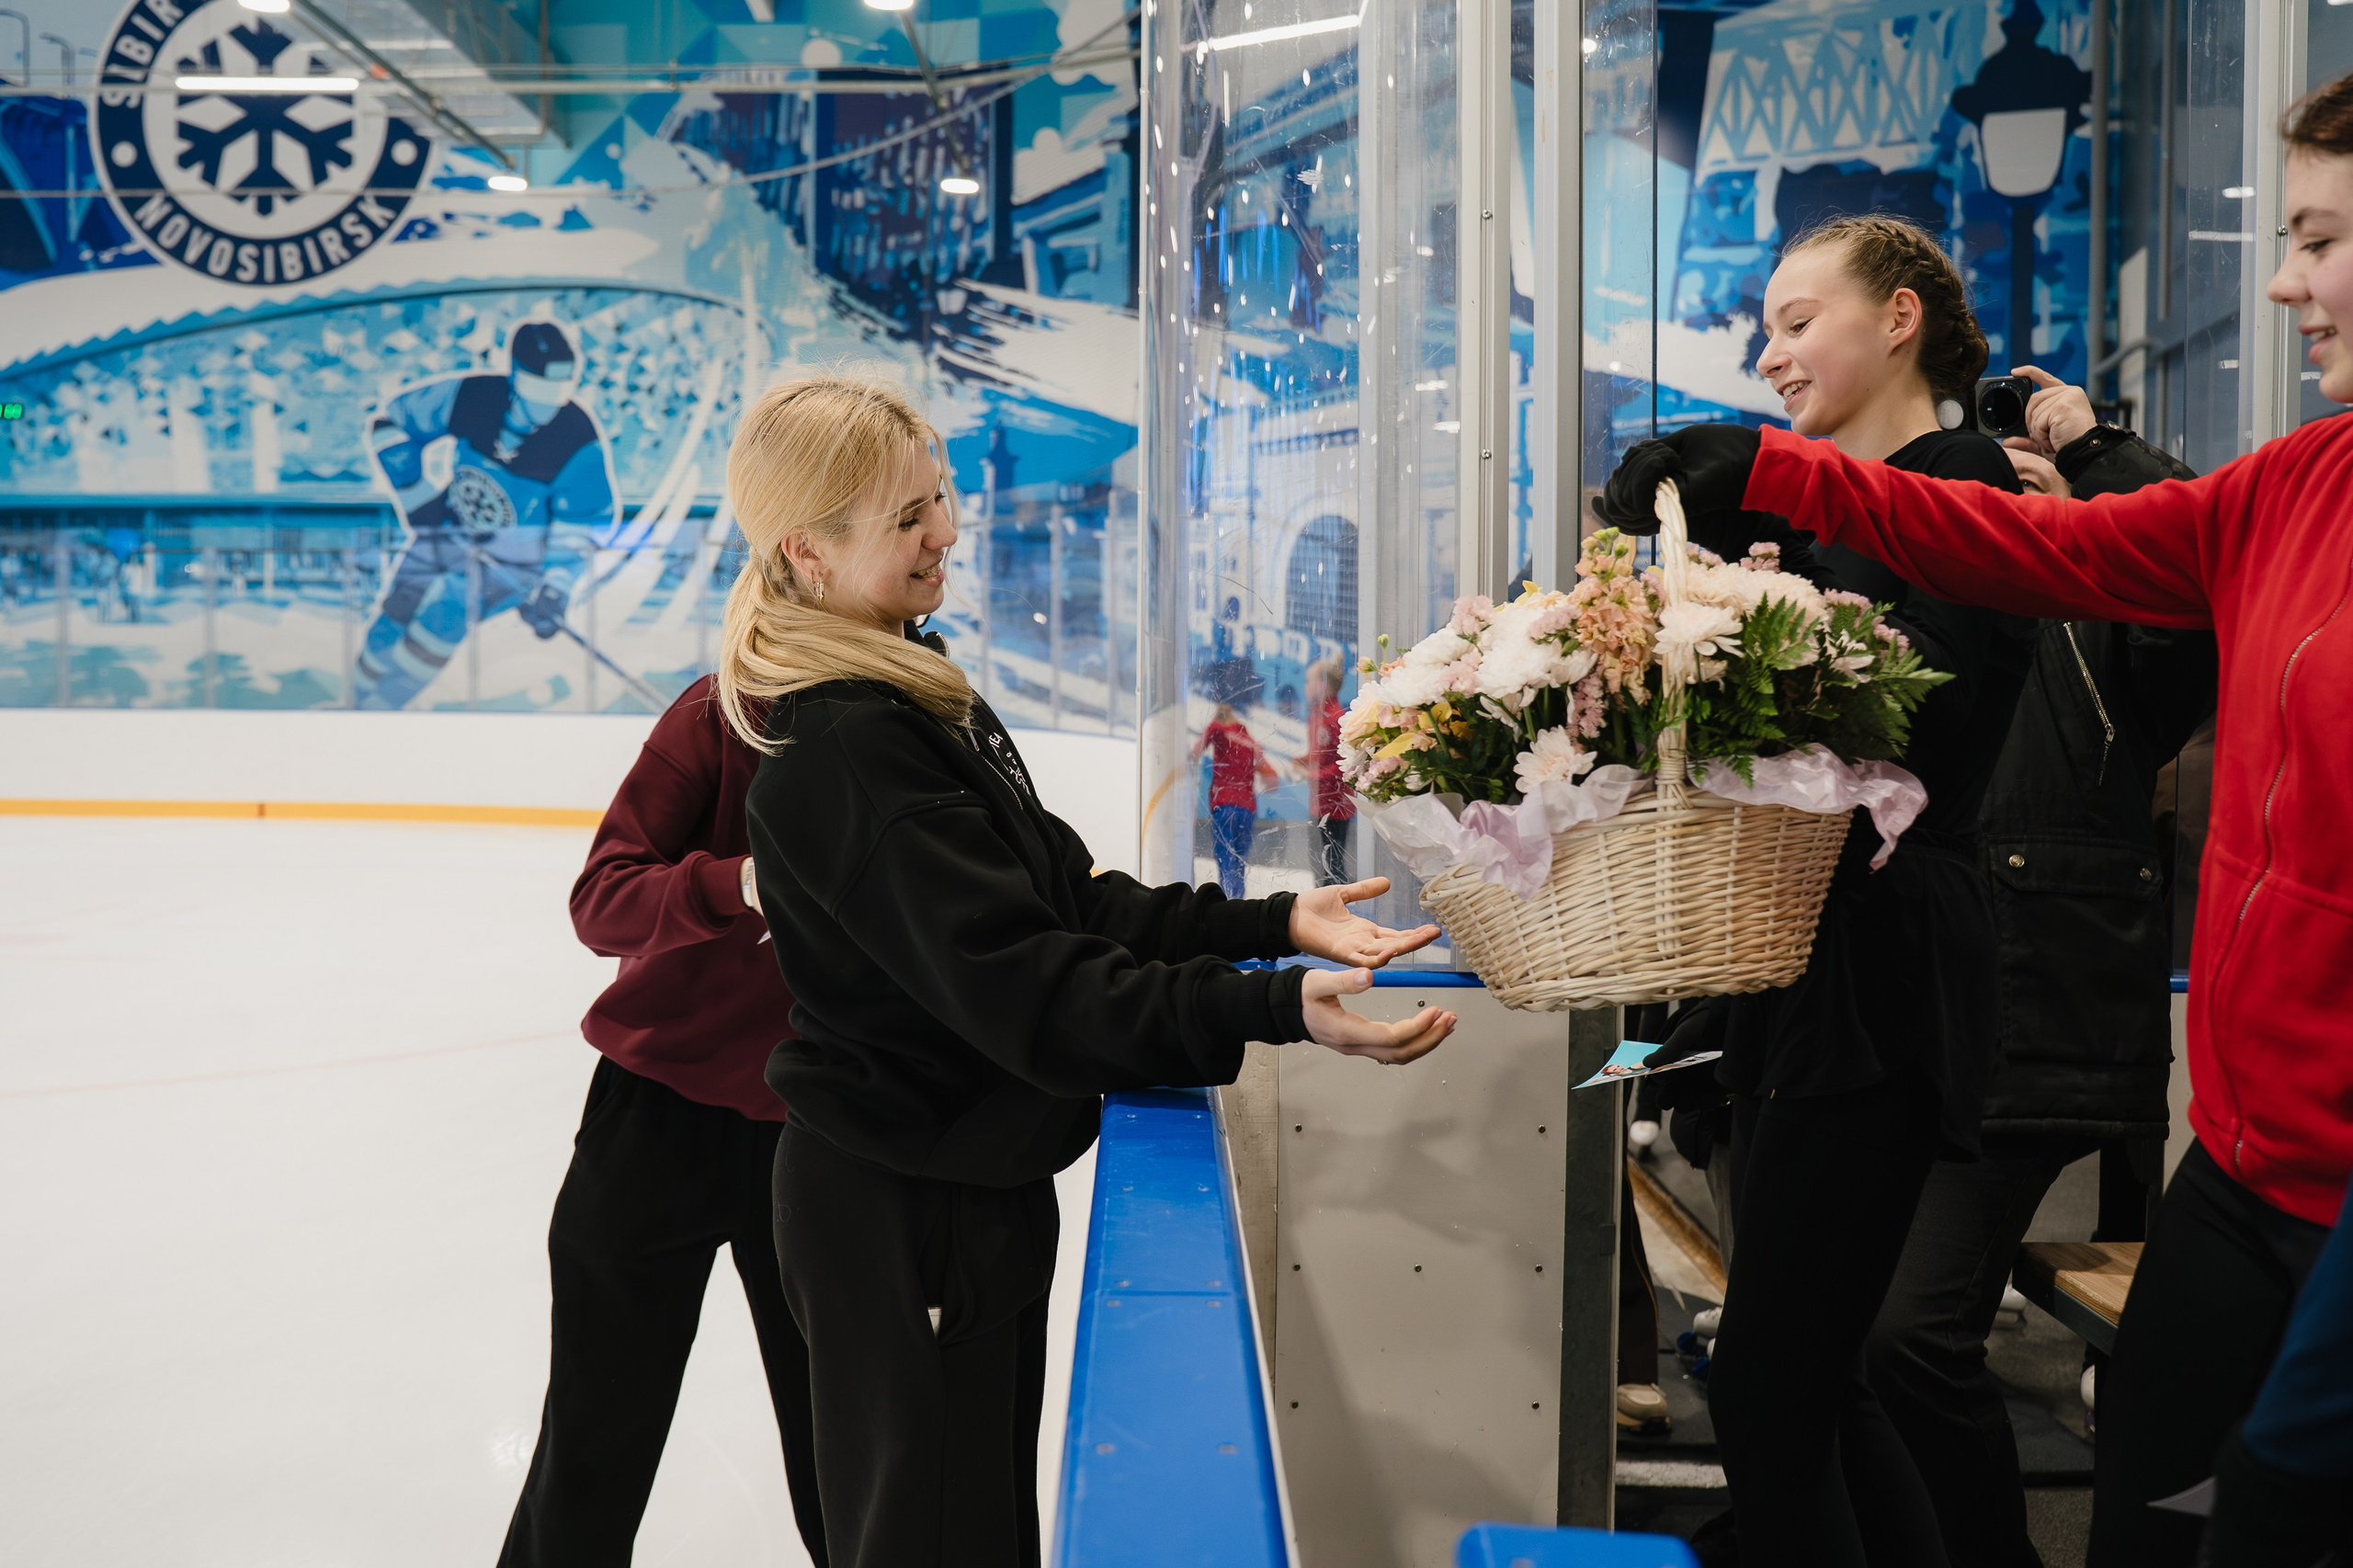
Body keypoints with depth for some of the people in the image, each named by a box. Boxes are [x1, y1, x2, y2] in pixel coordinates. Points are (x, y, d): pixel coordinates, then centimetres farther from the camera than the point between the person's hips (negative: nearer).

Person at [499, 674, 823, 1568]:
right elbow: (600, 903, -19)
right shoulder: (721, 714, -14)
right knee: (598, 1437, 10)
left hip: (809, 1127, 3)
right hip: (663, 1114, -2)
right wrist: (737, 884, -36)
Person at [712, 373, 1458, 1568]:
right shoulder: (843, 752, -24)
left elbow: (1070, 899, 9)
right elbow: (1023, 982, -31)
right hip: (899, 1215, -9)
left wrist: (1273, 922, 0)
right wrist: (1270, 1009, -39)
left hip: (975, 1190, 9)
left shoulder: (912, 692, 8)